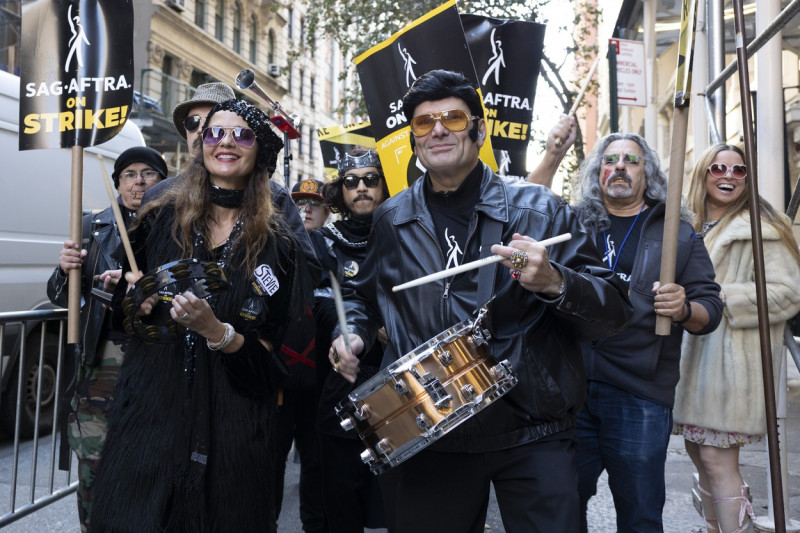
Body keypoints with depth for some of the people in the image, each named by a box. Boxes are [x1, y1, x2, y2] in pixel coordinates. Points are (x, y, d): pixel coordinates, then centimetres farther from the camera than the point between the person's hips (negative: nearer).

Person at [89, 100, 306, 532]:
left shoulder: (276, 243, -3)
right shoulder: (161, 219, 3)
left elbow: (270, 354, -6)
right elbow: (121, 313, 13)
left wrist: (215, 330, -22)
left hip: (229, 428, -1)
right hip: (150, 411, 2)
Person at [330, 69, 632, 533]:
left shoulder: (540, 211, -5)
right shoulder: (391, 221, 6)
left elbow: (614, 312, -6)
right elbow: (365, 296, 23)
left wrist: (554, 282, -25)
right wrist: (353, 334, 2)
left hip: (532, 436, -2)